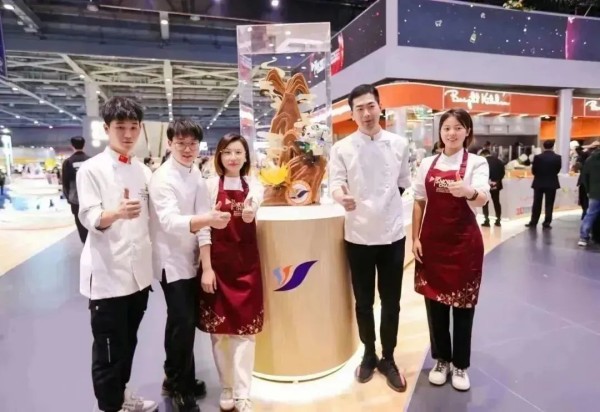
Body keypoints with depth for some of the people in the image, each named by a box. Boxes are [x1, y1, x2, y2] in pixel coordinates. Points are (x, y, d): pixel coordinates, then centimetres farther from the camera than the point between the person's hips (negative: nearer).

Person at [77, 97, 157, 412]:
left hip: (139, 271, 6)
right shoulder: (91, 169, -7)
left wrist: (152, 262, 11)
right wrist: (117, 212, -36)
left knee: (129, 340, 20)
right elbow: (89, 218, -16)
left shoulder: (144, 171, 8)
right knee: (108, 346, 6)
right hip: (107, 273, -5)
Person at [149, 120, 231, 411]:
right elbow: (170, 221, -32)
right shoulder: (162, 178, -17)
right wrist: (206, 220, -50)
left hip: (192, 259, 6)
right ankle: (177, 385, 20)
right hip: (172, 262, -6)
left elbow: (200, 217, 2)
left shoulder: (196, 176, 3)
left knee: (187, 322, 15)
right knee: (182, 324, -4)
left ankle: (182, 380, 35)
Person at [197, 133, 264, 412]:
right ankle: (226, 389, 27)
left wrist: (249, 214, -32)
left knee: (245, 329, 4)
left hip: (246, 264, 2)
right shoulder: (210, 185, -2)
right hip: (217, 263, -1)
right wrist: (206, 268, -9)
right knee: (219, 328, 9)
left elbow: (249, 219, -9)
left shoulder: (254, 187, 6)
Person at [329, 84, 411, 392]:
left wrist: (387, 207, 11)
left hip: (392, 234, 1)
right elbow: (336, 184, -8)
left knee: (391, 302, 11)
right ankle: (369, 356, 34)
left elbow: (403, 184, 13)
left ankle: (388, 359, 31)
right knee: (363, 301, 13)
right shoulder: (341, 148, -2)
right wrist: (341, 197, -30)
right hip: (358, 235, -1)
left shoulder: (399, 144, 3)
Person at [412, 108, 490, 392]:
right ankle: (441, 360, 31)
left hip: (464, 241, -3)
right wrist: (415, 238, 1)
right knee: (434, 300, 11)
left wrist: (469, 192, -44)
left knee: (463, 304, 8)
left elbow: (482, 199, -20)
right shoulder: (427, 164, 6)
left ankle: (460, 365, 27)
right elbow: (419, 202, 8)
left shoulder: (477, 163, -3)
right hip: (432, 241, 3)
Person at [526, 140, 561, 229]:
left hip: (539, 183, 0)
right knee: (549, 204, 5)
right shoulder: (557, 157, -6)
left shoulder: (538, 157, -9)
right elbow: (558, 170, 3)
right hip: (552, 183, 0)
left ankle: (533, 222, 11)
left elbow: (533, 170, -5)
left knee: (537, 204, 7)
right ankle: (546, 223, 5)